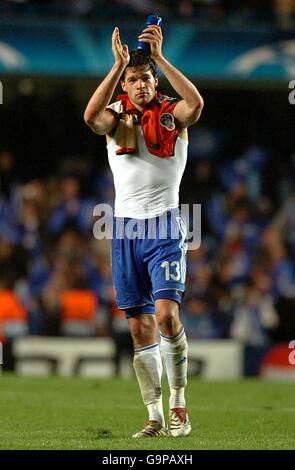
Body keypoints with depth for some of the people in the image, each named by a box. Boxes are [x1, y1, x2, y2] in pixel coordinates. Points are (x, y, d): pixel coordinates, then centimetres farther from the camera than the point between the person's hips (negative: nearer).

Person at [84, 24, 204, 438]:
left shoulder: (171, 114, -1)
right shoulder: (116, 116, 4)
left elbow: (196, 103, -25)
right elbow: (91, 116, -20)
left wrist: (159, 57, -25)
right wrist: (118, 65, -24)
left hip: (164, 225, -3)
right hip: (125, 227, 3)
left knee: (166, 313, -18)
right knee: (140, 326, 3)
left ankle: (178, 405, -6)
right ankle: (155, 415, 8)